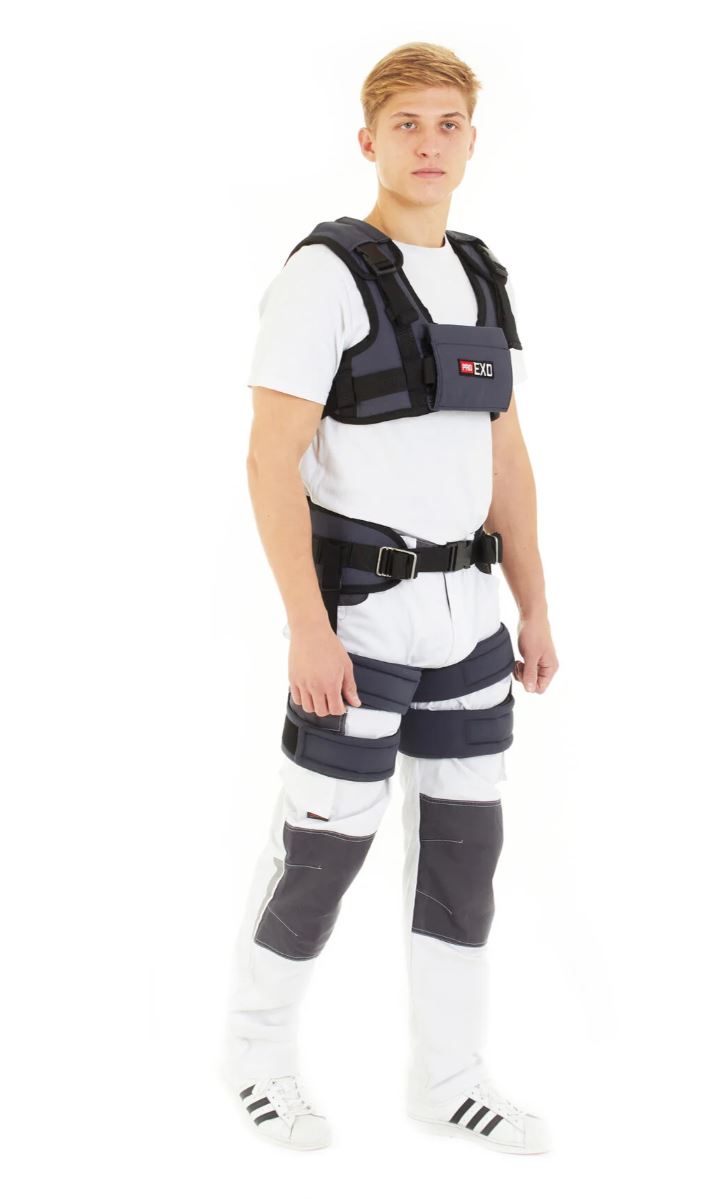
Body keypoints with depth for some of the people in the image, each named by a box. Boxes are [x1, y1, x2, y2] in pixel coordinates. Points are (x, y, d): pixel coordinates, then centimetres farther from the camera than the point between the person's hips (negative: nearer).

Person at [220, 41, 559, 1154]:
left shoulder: (481, 283, 11)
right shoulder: (323, 275, -13)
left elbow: (507, 460, 14)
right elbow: (271, 461, -17)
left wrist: (536, 610, 12)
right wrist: (307, 629, -22)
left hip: (464, 614, 7)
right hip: (359, 613, -7)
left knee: (465, 841, 9)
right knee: (327, 845, 2)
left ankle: (449, 1079, 22)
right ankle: (258, 1046, 25)